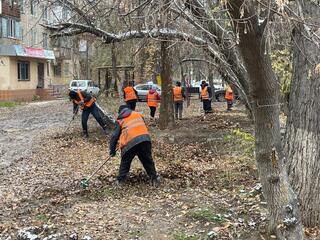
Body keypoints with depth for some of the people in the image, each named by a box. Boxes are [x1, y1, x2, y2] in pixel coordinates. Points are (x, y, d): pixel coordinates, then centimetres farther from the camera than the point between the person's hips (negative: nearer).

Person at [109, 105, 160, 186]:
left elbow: (114, 136, 13)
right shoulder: (138, 114, 24)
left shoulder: (120, 120, 17)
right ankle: (154, 179, 13)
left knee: (125, 163, 16)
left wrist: (112, 150, 19)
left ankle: (121, 180, 19)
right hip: (144, 139, 2)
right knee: (148, 161, 13)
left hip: (130, 143, -2)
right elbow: (144, 127, 26)